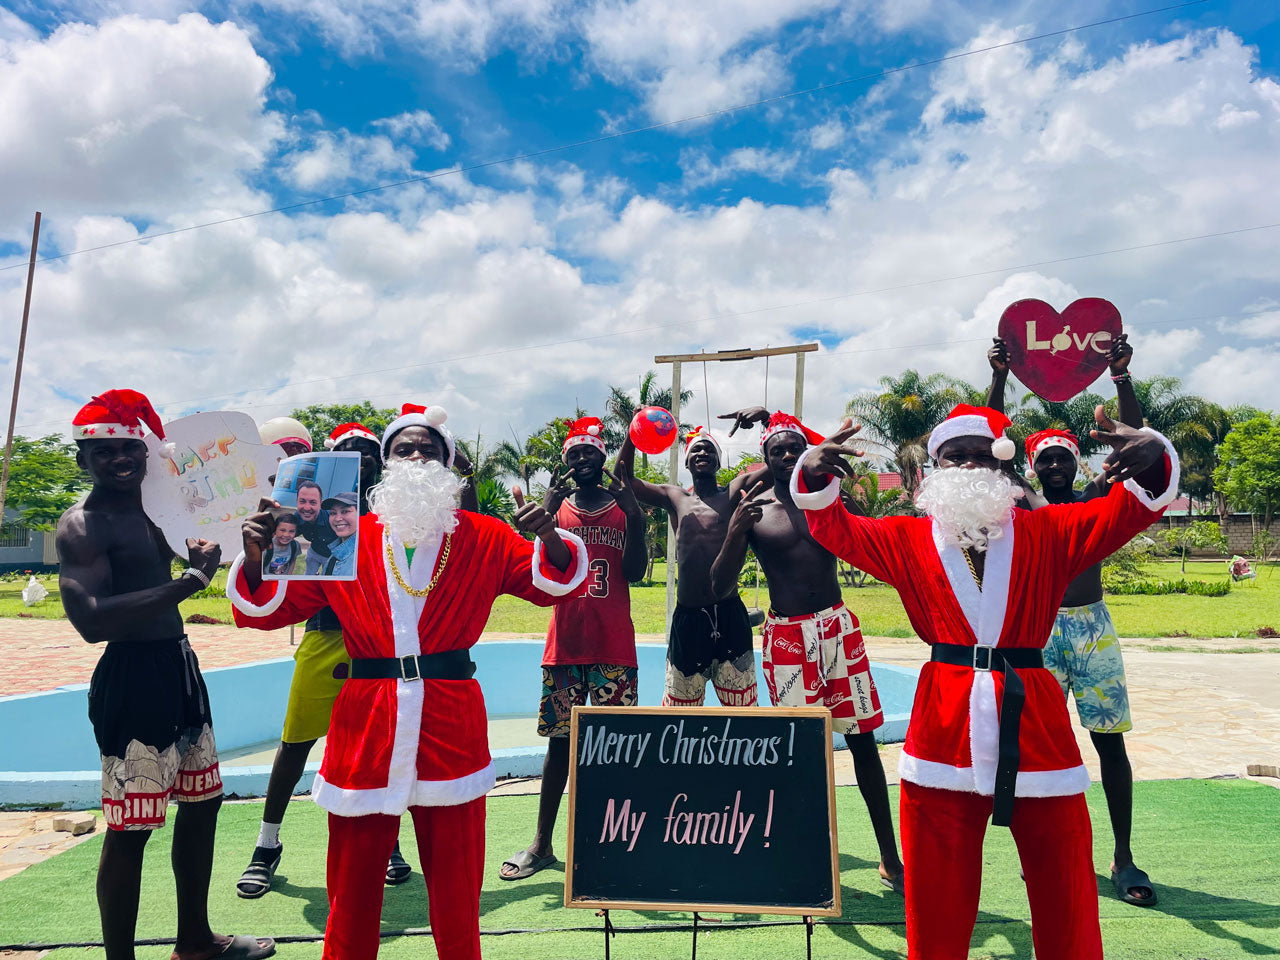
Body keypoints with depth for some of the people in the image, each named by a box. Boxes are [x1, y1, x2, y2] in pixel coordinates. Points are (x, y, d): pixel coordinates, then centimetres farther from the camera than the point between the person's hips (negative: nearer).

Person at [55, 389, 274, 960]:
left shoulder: (156, 511, 12)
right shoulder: (81, 527, -14)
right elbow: (92, 621, -27)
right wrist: (192, 580, -27)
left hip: (181, 667, 9)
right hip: (130, 680, -9)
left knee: (202, 801, 18)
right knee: (129, 830, -2)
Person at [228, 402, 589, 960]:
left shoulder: (485, 539, 5)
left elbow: (559, 583, 3)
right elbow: (266, 607, 9)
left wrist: (550, 539, -17)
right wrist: (256, 556, -11)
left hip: (451, 735, 0)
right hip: (364, 732, 1)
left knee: (456, 899, 10)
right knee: (351, 898, 12)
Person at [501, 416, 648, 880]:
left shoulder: (625, 506, 6)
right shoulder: (556, 505, 7)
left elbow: (635, 572, -3)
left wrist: (633, 514, -15)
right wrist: (545, 515, -15)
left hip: (614, 646, -1)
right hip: (566, 643, 1)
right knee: (560, 740, 6)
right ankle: (541, 844, 17)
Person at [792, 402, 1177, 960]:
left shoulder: (1048, 533, 7)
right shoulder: (909, 539, 8)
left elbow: (1131, 510, 0)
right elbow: (835, 529, 5)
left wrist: (1152, 458, -22)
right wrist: (815, 477, -16)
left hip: (1036, 730, 1)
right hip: (943, 736, 0)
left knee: (1066, 903, 12)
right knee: (937, 910, 10)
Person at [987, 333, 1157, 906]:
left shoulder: (1096, 502, 6)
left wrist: (1121, 376, -14)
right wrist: (999, 377, -14)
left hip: (1093, 627, 1)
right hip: (1039, 629, -1)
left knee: (1110, 741, 3)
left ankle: (1123, 859, 12)